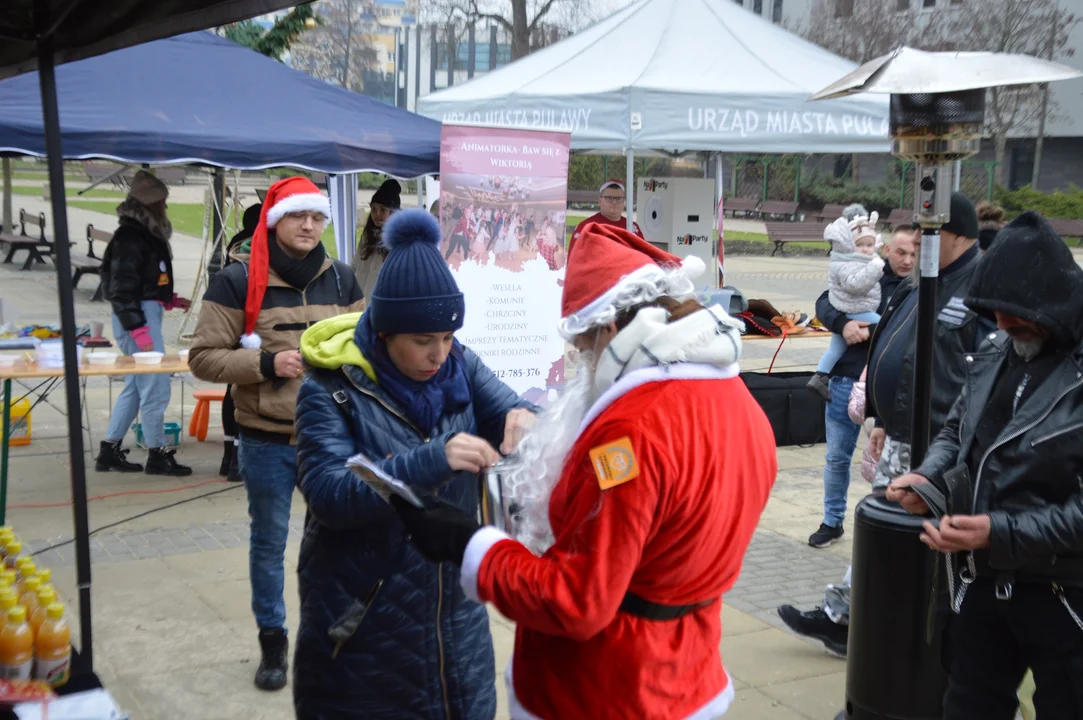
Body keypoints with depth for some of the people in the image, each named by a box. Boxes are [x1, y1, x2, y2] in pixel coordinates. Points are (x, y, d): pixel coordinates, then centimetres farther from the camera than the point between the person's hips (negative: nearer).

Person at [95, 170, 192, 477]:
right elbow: (123, 289, -20)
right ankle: (157, 455, 5)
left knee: (136, 386, 15)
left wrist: (170, 300, 14)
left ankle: (109, 451, 23)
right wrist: (140, 332, -22)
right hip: (137, 319, -10)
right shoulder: (130, 238, -16)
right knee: (155, 387, -5)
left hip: (148, 314, 10)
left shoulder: (148, 234, 14)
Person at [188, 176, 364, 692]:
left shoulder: (342, 279, 4)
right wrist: (265, 364, -20)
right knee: (269, 543, 12)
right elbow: (204, 357, -7)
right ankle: (272, 640, 28)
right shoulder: (238, 281, -8)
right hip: (266, 439, -2)